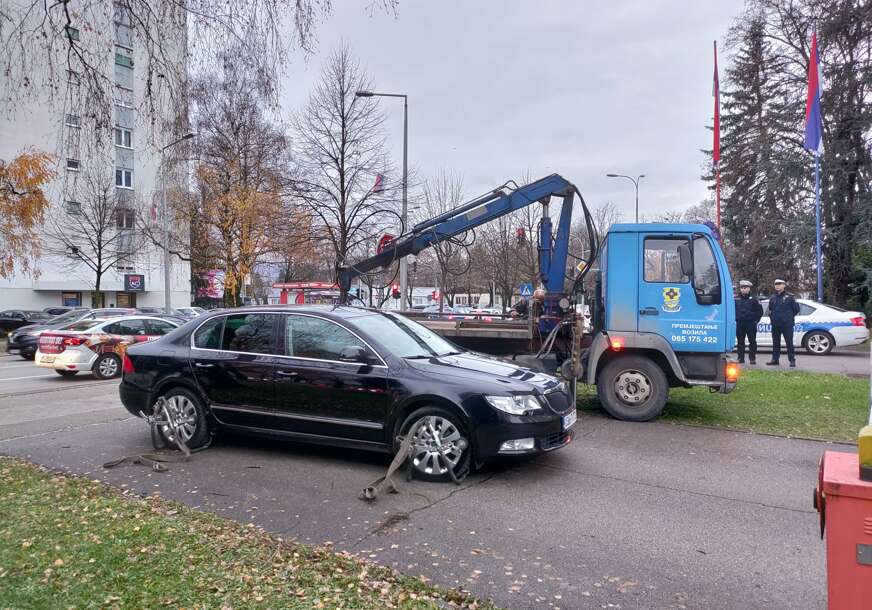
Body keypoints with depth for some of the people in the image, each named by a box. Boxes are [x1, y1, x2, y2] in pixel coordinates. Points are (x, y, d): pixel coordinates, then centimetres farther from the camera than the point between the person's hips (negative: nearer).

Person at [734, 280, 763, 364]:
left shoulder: (753, 299, 1)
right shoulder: (736, 299, 6)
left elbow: (760, 311, 4)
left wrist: (755, 319, -1)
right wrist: (735, 318, 8)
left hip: (751, 324, -2)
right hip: (739, 324, 2)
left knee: (752, 341, 1)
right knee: (740, 342, 5)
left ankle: (752, 358, 5)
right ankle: (741, 358, 11)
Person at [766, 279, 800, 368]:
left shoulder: (789, 297, -3)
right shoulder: (772, 297, 11)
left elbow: (796, 308, 2)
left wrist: (789, 316, 4)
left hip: (787, 325, -5)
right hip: (775, 325, 5)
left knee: (789, 343, -3)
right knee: (776, 343, 10)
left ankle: (792, 360, 1)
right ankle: (775, 359, 17)